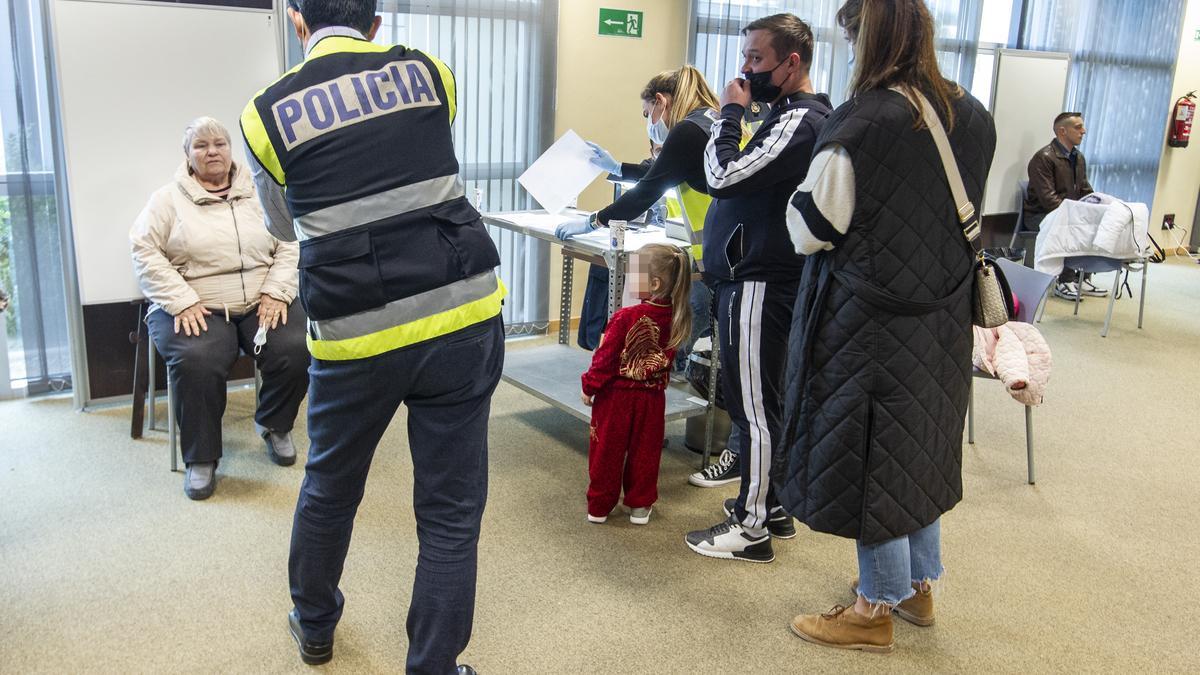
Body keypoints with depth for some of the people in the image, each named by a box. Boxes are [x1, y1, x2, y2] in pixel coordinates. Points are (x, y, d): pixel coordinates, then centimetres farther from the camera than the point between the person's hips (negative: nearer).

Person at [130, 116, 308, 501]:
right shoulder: (168, 199, 8)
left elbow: (290, 245, 8)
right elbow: (145, 252, -1)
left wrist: (275, 292, -7)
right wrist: (182, 302, -13)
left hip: (262, 302, 2)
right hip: (196, 307, -2)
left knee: (297, 350, -25)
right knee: (197, 361, -33)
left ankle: (274, 425, 5)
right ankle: (200, 459, -12)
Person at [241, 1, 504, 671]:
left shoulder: (268, 113, 1)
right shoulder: (430, 72, 5)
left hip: (357, 335, 0)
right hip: (464, 316, 0)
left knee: (329, 490, 24)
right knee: (451, 509, 9)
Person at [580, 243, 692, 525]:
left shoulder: (625, 317, -22)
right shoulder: (674, 318, -8)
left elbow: (605, 358, -15)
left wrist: (589, 386, -2)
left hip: (616, 396, -4)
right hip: (652, 397, 4)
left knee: (607, 451, 11)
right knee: (644, 451, 17)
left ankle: (599, 506, 21)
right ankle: (640, 505, 26)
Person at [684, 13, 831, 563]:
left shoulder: (799, 121, -17)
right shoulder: (789, 115, 16)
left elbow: (724, 177, -22)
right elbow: (734, 181, 21)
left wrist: (730, 112, -12)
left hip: (757, 285, -11)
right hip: (755, 276, 11)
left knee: (754, 407, -2)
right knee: (761, 403, 18)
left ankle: (750, 528, 9)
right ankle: (770, 506, 30)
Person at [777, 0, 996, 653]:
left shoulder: (862, 122, -20)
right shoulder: (973, 118, 3)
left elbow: (811, 231, -15)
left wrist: (808, 185, 2)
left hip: (870, 323, -7)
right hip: (943, 320, 7)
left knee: (870, 456, 6)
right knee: (920, 448, 20)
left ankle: (877, 609, 20)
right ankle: (919, 585, 36)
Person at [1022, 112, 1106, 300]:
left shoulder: (1079, 157, 13)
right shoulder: (1044, 158, -14)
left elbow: (1086, 191, 18)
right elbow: (1048, 199, -22)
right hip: (1040, 215, -8)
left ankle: (1084, 279, -4)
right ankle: (1064, 283, -22)